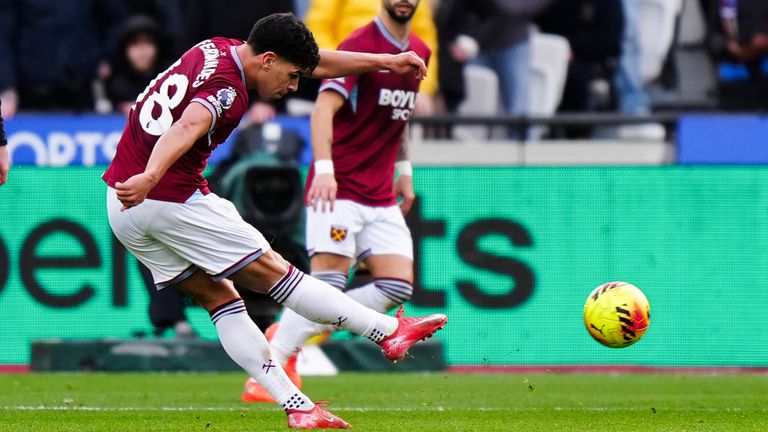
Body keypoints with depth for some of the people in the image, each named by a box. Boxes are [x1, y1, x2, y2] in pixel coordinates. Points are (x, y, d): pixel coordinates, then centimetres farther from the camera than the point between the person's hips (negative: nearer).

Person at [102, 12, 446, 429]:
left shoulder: (219, 50, 11)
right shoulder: (226, 90, -18)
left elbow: (316, 63, 21)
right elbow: (186, 128, -39)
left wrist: (385, 62, 25)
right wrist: (150, 178, -57)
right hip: (172, 201, -10)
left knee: (219, 298, 11)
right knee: (273, 271, 1)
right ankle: (389, 331, 10)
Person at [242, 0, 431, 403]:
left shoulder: (419, 52, 13)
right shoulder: (360, 45, -11)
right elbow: (325, 106, -21)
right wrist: (324, 168, -32)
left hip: (381, 197, 7)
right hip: (339, 188, -7)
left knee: (398, 286, -4)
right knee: (329, 281, -17)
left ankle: (294, 335, 6)